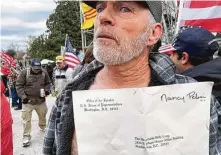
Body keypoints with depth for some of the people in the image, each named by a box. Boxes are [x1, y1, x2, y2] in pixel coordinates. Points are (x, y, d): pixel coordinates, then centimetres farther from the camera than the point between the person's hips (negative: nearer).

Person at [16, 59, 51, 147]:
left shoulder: (44, 73, -2)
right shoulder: (24, 73, -12)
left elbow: (48, 83, 12)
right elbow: (19, 85, -9)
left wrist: (47, 90, -7)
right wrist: (23, 96, -17)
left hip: (41, 100, 3)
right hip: (28, 100, -3)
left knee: (43, 115, 21)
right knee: (26, 119, -3)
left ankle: (43, 126, 51)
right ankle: (26, 137, 9)